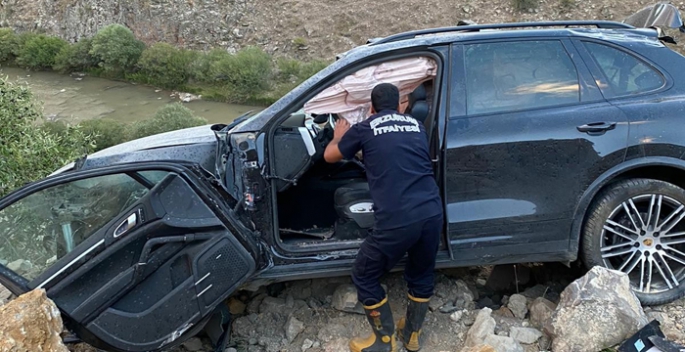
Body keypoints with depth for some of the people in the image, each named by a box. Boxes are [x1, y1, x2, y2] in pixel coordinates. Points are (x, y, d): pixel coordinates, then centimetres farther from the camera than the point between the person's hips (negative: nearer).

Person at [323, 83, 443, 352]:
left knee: (364, 277, 18)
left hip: (397, 219, -5)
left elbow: (329, 156, 22)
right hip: (432, 211, 5)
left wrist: (339, 136, 44)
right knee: (422, 274, 29)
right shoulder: (417, 126, 19)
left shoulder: (365, 128, 8)